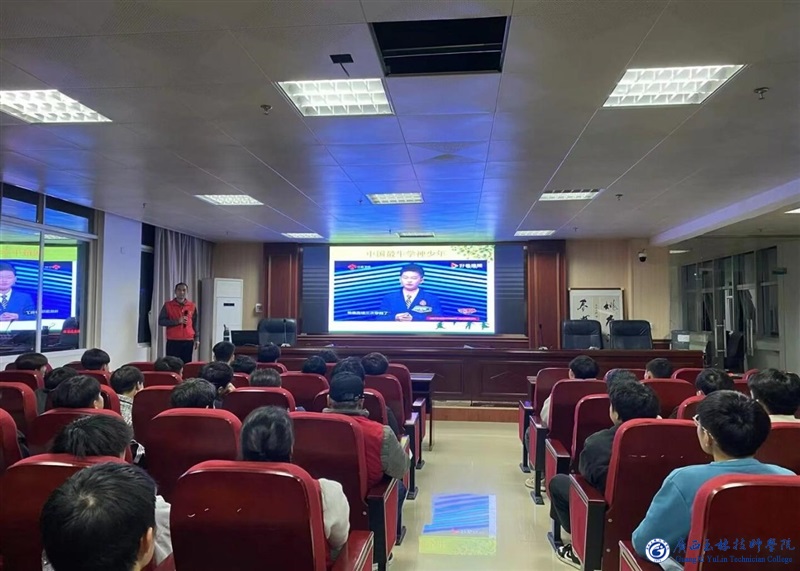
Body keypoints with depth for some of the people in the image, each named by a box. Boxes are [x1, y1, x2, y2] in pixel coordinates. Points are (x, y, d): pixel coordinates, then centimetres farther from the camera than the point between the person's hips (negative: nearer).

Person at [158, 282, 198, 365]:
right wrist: (177, 321, -14)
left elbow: (195, 323, 12)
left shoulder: (192, 306, 9)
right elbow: (161, 321, -3)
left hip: (188, 341, 2)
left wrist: (197, 338, 6)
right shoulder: (168, 305, 1)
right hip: (173, 341, -2)